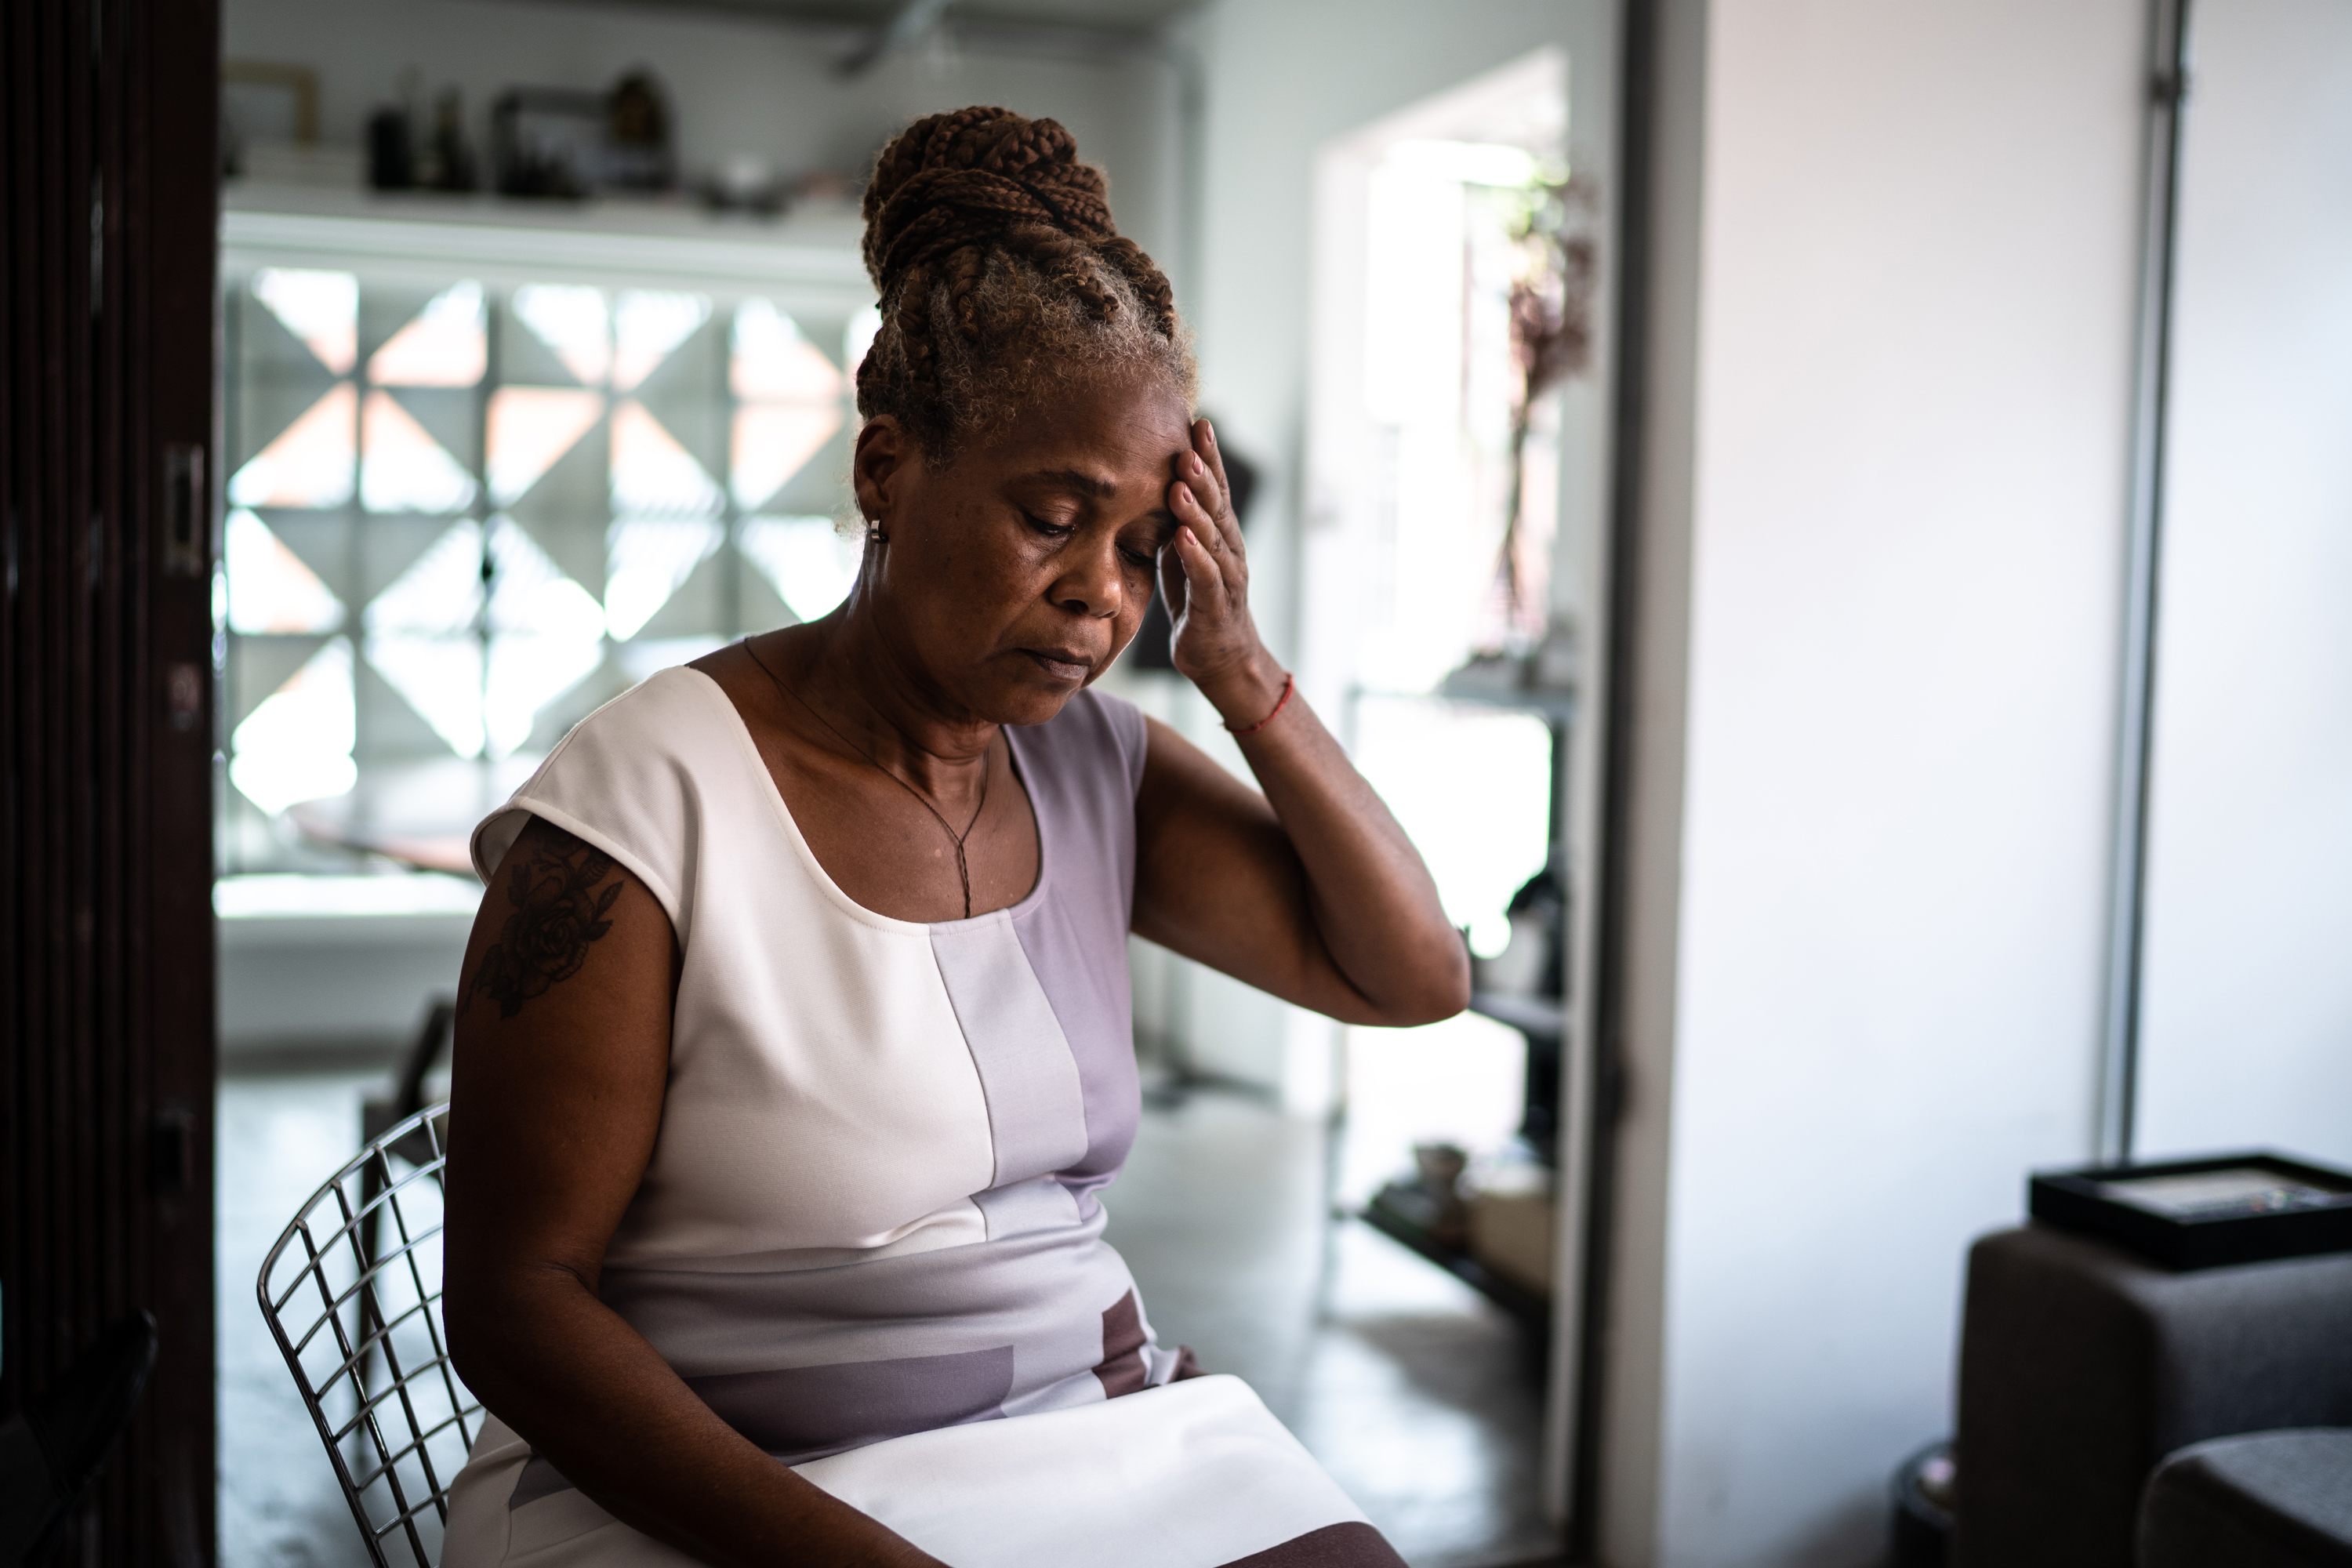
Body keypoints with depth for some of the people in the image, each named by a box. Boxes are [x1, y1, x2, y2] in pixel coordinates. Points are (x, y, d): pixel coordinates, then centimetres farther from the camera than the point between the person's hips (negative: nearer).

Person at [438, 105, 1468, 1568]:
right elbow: (516, 1297, -12)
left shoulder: (1095, 763, 4)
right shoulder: (644, 805, -13)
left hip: (1098, 1431, 5)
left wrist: (1244, 672, -7)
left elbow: (1414, 976, 5)